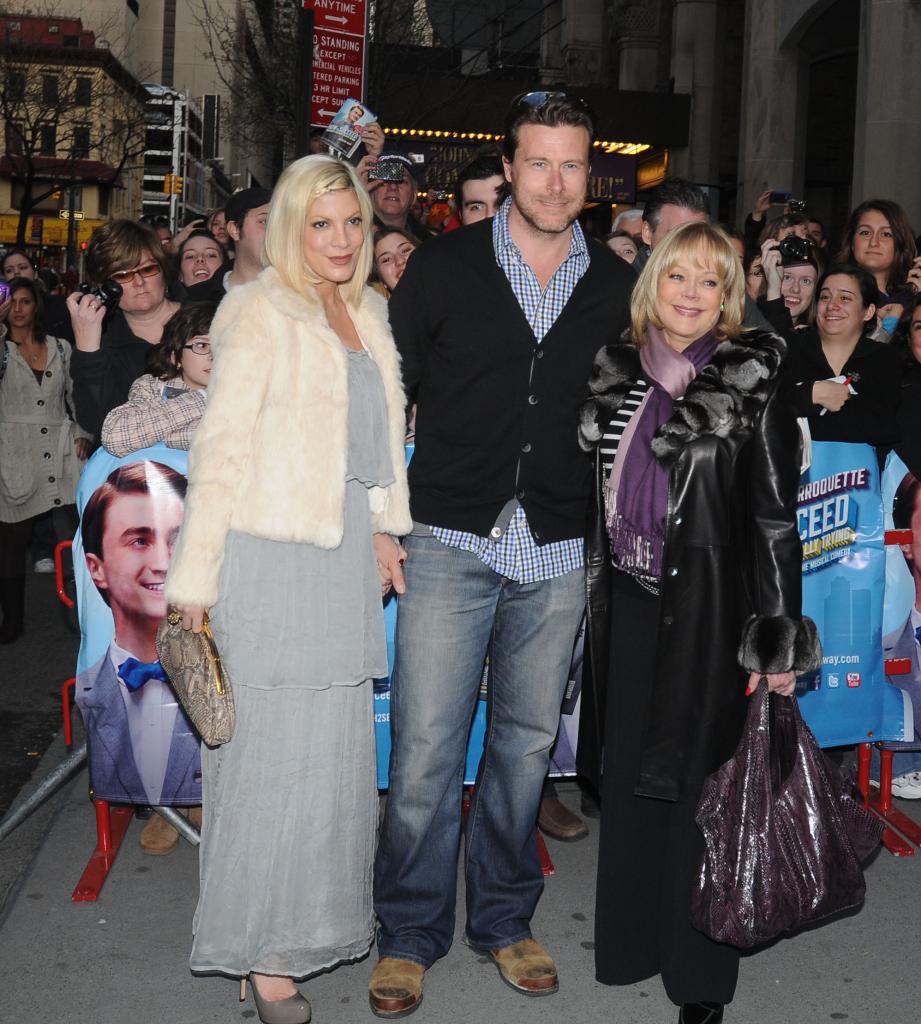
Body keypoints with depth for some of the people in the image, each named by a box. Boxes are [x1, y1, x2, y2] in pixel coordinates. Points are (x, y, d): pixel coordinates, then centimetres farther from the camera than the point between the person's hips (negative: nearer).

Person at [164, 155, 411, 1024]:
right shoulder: (258, 313, -8)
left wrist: (382, 530, 11)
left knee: (337, 747, 14)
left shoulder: (368, 313, 14)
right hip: (273, 556, -7)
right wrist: (194, 581, -14)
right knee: (275, 751, -1)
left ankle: (312, 919, 31)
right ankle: (263, 951, 13)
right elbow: (220, 449, -12)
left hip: (346, 554, 7)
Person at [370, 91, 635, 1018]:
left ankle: (503, 920, 29)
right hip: (452, 542, -2)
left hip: (558, 552, 3)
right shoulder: (444, 266, 0)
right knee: (426, 746, -3)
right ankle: (409, 933, 16)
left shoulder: (618, 287, 6)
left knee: (527, 740, 12)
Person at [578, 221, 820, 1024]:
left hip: (708, 607, -5)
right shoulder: (618, 371, 7)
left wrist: (778, 642, -13)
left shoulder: (752, 381, -7)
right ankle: (634, 935, 32)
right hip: (627, 602, 5)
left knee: (697, 779, 2)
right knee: (630, 774, 14)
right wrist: (595, 604, 11)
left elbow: (776, 515, -9)